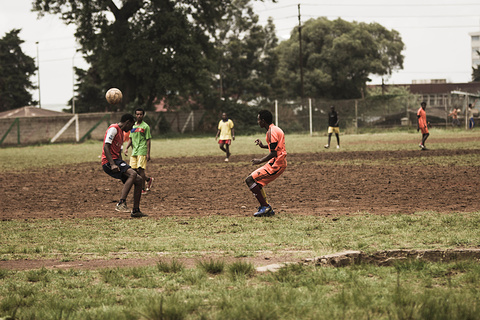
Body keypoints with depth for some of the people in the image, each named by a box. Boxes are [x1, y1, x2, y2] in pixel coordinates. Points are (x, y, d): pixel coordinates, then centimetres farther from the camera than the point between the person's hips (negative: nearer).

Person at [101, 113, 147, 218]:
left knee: (138, 180, 7)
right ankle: (121, 204, -35)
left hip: (117, 161, 10)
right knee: (133, 174, -28)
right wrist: (112, 164, -26)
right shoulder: (113, 129, -8)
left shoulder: (121, 132, 24)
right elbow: (106, 147, -18)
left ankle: (136, 210, 12)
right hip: (109, 162, -10)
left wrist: (124, 165, 18)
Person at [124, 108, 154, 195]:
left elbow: (148, 140, -5)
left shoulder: (145, 126, -3)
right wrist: (126, 148, 3)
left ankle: (143, 189, -5)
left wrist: (148, 153, -11)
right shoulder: (133, 126, 15)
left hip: (142, 151, -6)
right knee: (133, 170, 2)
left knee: (140, 169, -12)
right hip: (134, 152, 6)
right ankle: (148, 179, 25)